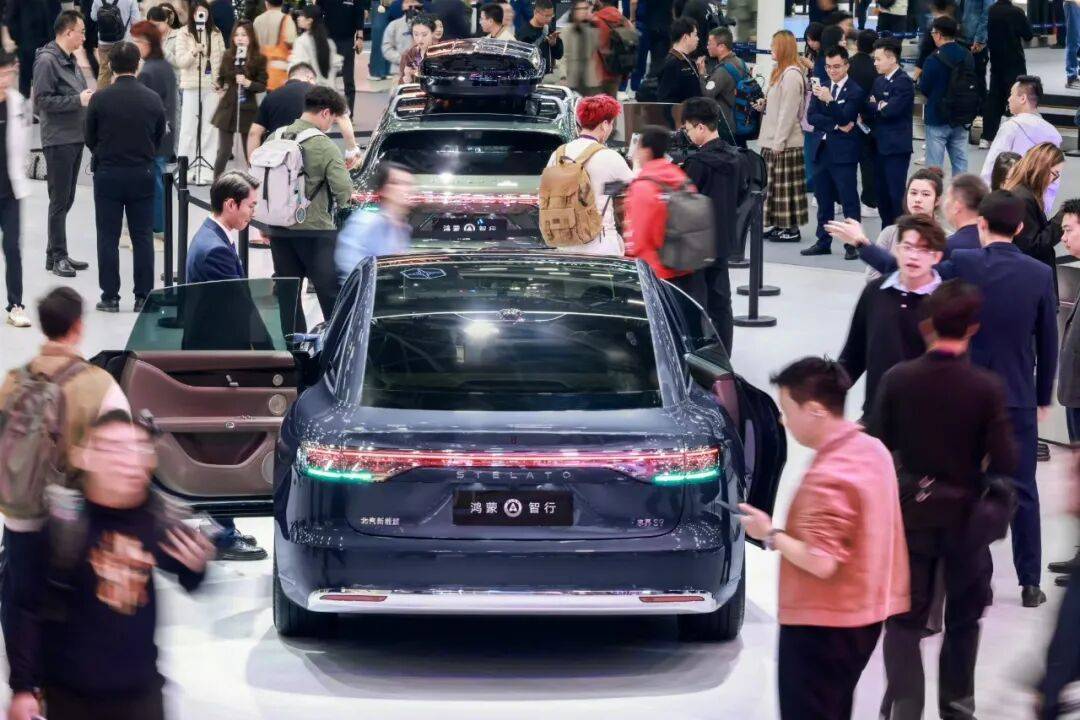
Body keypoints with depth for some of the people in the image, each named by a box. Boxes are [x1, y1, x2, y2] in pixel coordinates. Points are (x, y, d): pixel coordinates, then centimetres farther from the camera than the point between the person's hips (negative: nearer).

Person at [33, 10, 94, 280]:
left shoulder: (70, 60, 13)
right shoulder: (46, 60, -14)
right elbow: (43, 100, -19)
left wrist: (89, 97, 3)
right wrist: (78, 100, -21)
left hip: (75, 138, 9)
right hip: (58, 140, -9)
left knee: (66, 200, 13)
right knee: (60, 201, -3)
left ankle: (57, 254, 19)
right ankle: (57, 257, 3)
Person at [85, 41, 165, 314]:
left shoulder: (100, 98, -10)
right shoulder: (153, 99, -5)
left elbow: (90, 139, 0)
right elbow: (159, 139, 5)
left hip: (108, 174, -1)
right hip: (143, 175, 1)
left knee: (108, 237, 6)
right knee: (143, 237, 8)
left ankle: (110, 297, 6)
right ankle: (143, 297, 8)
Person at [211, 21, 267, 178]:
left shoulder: (259, 59, -5)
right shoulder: (227, 56, 4)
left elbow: (262, 86, -7)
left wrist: (248, 83, -23)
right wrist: (221, 89, 1)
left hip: (247, 110, -2)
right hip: (227, 108, 2)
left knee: (250, 153, 3)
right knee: (224, 152, -1)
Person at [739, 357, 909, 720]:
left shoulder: (827, 477, -24)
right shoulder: (873, 449, 5)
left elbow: (820, 562, -27)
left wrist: (770, 534, -13)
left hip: (822, 623, -10)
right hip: (863, 613, 10)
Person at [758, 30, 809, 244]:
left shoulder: (792, 75, -16)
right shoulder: (780, 72, 14)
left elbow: (788, 111, -19)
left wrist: (779, 142, -19)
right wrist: (763, 105, 7)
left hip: (785, 142, -10)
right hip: (774, 140, 10)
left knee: (787, 185, -4)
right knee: (775, 184, 13)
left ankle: (792, 229, 1)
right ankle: (781, 226, 19)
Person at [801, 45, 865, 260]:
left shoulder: (855, 91, -7)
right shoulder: (821, 88, 11)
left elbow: (844, 118, -17)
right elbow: (811, 116, 2)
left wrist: (829, 100, -33)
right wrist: (836, 126, -12)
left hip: (843, 153, -6)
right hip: (823, 151, 6)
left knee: (849, 201, -3)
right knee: (824, 200, 12)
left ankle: (853, 245, 0)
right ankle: (823, 242, 20)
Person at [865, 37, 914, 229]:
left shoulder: (904, 82, -12)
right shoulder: (879, 81, 14)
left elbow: (891, 110, -21)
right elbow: (867, 108, 10)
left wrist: (876, 106, -4)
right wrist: (880, 107, -11)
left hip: (896, 146, -8)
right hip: (879, 145, 8)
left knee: (896, 192, -6)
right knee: (881, 192, 12)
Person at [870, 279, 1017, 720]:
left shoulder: (897, 380, -10)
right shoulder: (987, 388, -14)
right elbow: (1003, 462, -14)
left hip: (910, 514, 0)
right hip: (965, 515, 0)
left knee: (904, 620, 7)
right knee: (963, 619, 19)